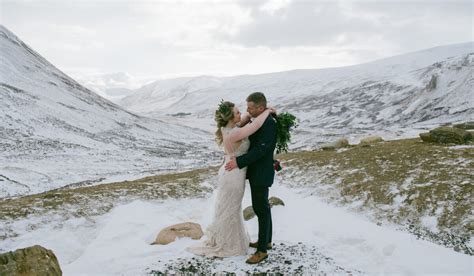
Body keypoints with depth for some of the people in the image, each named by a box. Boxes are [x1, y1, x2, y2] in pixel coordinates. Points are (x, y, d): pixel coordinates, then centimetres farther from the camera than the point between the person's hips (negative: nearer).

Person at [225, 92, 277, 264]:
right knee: (263, 207, 19)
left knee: (261, 209, -1)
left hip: (261, 174, -10)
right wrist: (234, 155, 7)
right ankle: (266, 241, 34)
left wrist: (239, 162, -24)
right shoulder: (259, 121, 8)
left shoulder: (269, 124, -21)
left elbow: (260, 149, -26)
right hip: (256, 172, 10)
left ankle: (262, 250, 10)